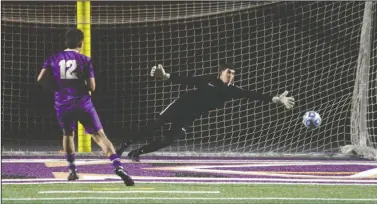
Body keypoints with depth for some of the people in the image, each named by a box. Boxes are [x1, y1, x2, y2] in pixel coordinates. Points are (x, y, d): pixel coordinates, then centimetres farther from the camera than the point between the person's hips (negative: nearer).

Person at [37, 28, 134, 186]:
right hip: (83, 104, -2)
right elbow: (92, 86, -3)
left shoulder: (54, 59, 6)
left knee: (68, 134, 27)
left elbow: (41, 79, -3)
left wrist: (56, 88, 12)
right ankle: (118, 167, -18)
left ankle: (72, 169, 21)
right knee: (99, 136, -3)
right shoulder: (85, 60, 0)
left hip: (63, 104, 2)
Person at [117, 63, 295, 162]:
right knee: (155, 126, -8)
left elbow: (252, 95, -8)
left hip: (188, 118, 3)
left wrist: (275, 99, -17)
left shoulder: (231, 91, -2)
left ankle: (137, 152, 4)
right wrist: (165, 76, -25)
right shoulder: (209, 80, -8)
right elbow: (186, 80, -12)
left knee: (168, 141, -9)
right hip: (179, 106, -3)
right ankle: (125, 145, 5)